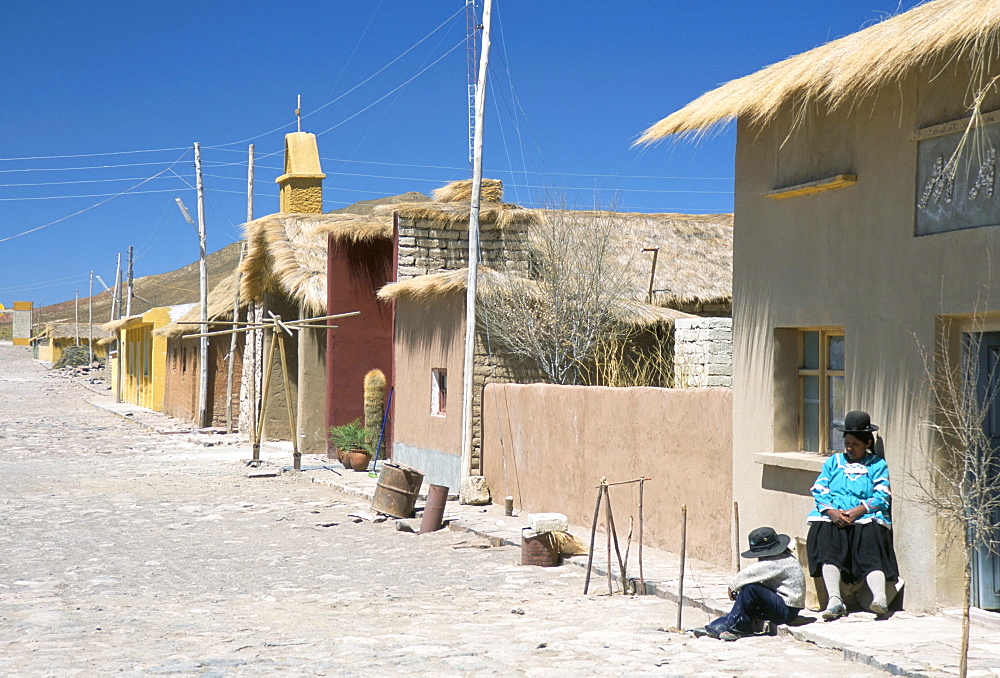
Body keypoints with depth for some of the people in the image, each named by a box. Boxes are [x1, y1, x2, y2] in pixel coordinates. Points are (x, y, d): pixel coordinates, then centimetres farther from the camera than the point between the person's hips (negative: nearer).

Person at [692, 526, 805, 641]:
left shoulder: (779, 562, -20)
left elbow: (750, 573, -22)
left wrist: (733, 586, -8)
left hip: (787, 611, -11)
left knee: (750, 588, -22)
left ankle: (733, 627, -13)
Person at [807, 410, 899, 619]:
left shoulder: (877, 465, 17)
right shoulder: (834, 461, 26)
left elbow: (882, 497, 2)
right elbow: (819, 490, 13)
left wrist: (856, 512, -14)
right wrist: (831, 511, -8)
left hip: (866, 518, -1)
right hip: (831, 518, 1)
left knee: (870, 550, -30)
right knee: (828, 546, -29)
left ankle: (880, 596, -48)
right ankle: (834, 599, -42)